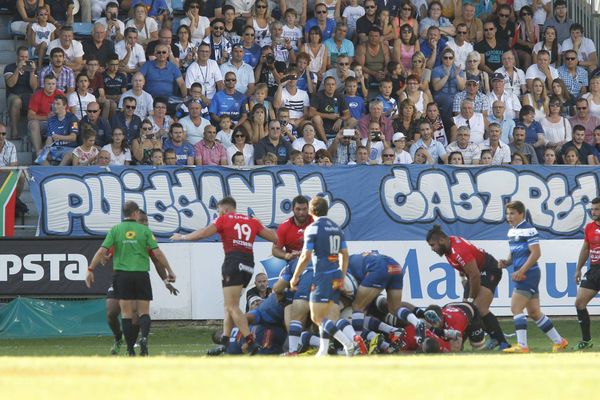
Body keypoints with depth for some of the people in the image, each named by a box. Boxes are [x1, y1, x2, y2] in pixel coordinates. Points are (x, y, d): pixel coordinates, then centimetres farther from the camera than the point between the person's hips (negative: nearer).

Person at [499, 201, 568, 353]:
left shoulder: (528, 230, -13)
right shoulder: (511, 231, 16)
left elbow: (536, 253, -18)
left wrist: (521, 271, -20)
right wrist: (506, 263, 5)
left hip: (529, 274, -10)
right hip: (522, 276, 10)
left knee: (516, 308, -13)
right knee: (534, 312, 12)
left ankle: (522, 345, -12)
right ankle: (559, 341, 20)